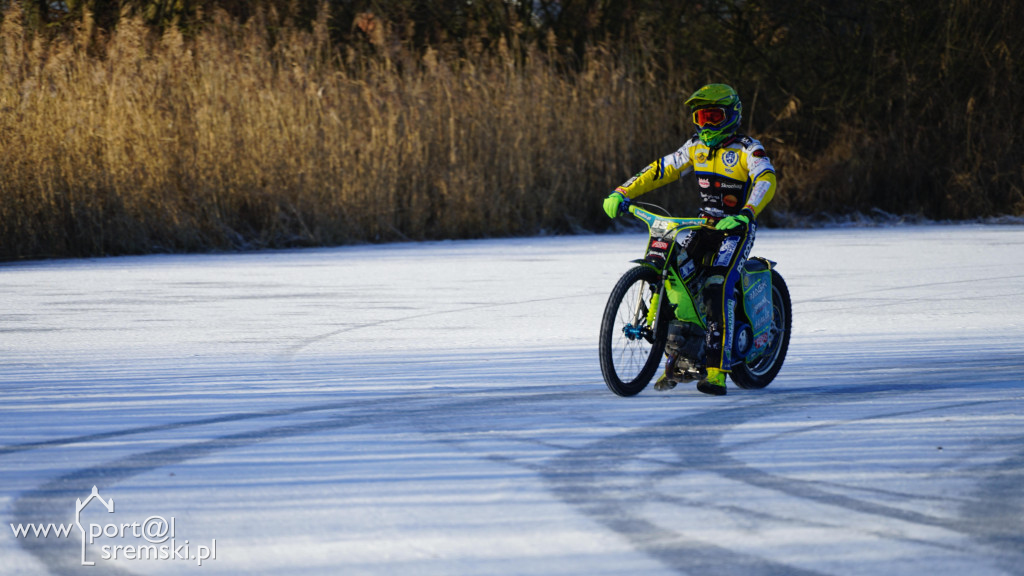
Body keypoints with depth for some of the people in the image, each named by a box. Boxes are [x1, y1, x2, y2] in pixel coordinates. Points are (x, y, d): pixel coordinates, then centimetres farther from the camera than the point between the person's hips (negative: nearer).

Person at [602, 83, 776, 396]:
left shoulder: (747, 149, -10)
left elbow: (766, 181, -26)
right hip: (705, 223, 6)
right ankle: (675, 358, -6)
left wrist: (744, 215, -43)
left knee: (717, 289, -25)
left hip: (737, 228, -6)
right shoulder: (696, 147, 10)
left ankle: (716, 372, -27)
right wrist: (622, 192, -2)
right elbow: (661, 170, 11)